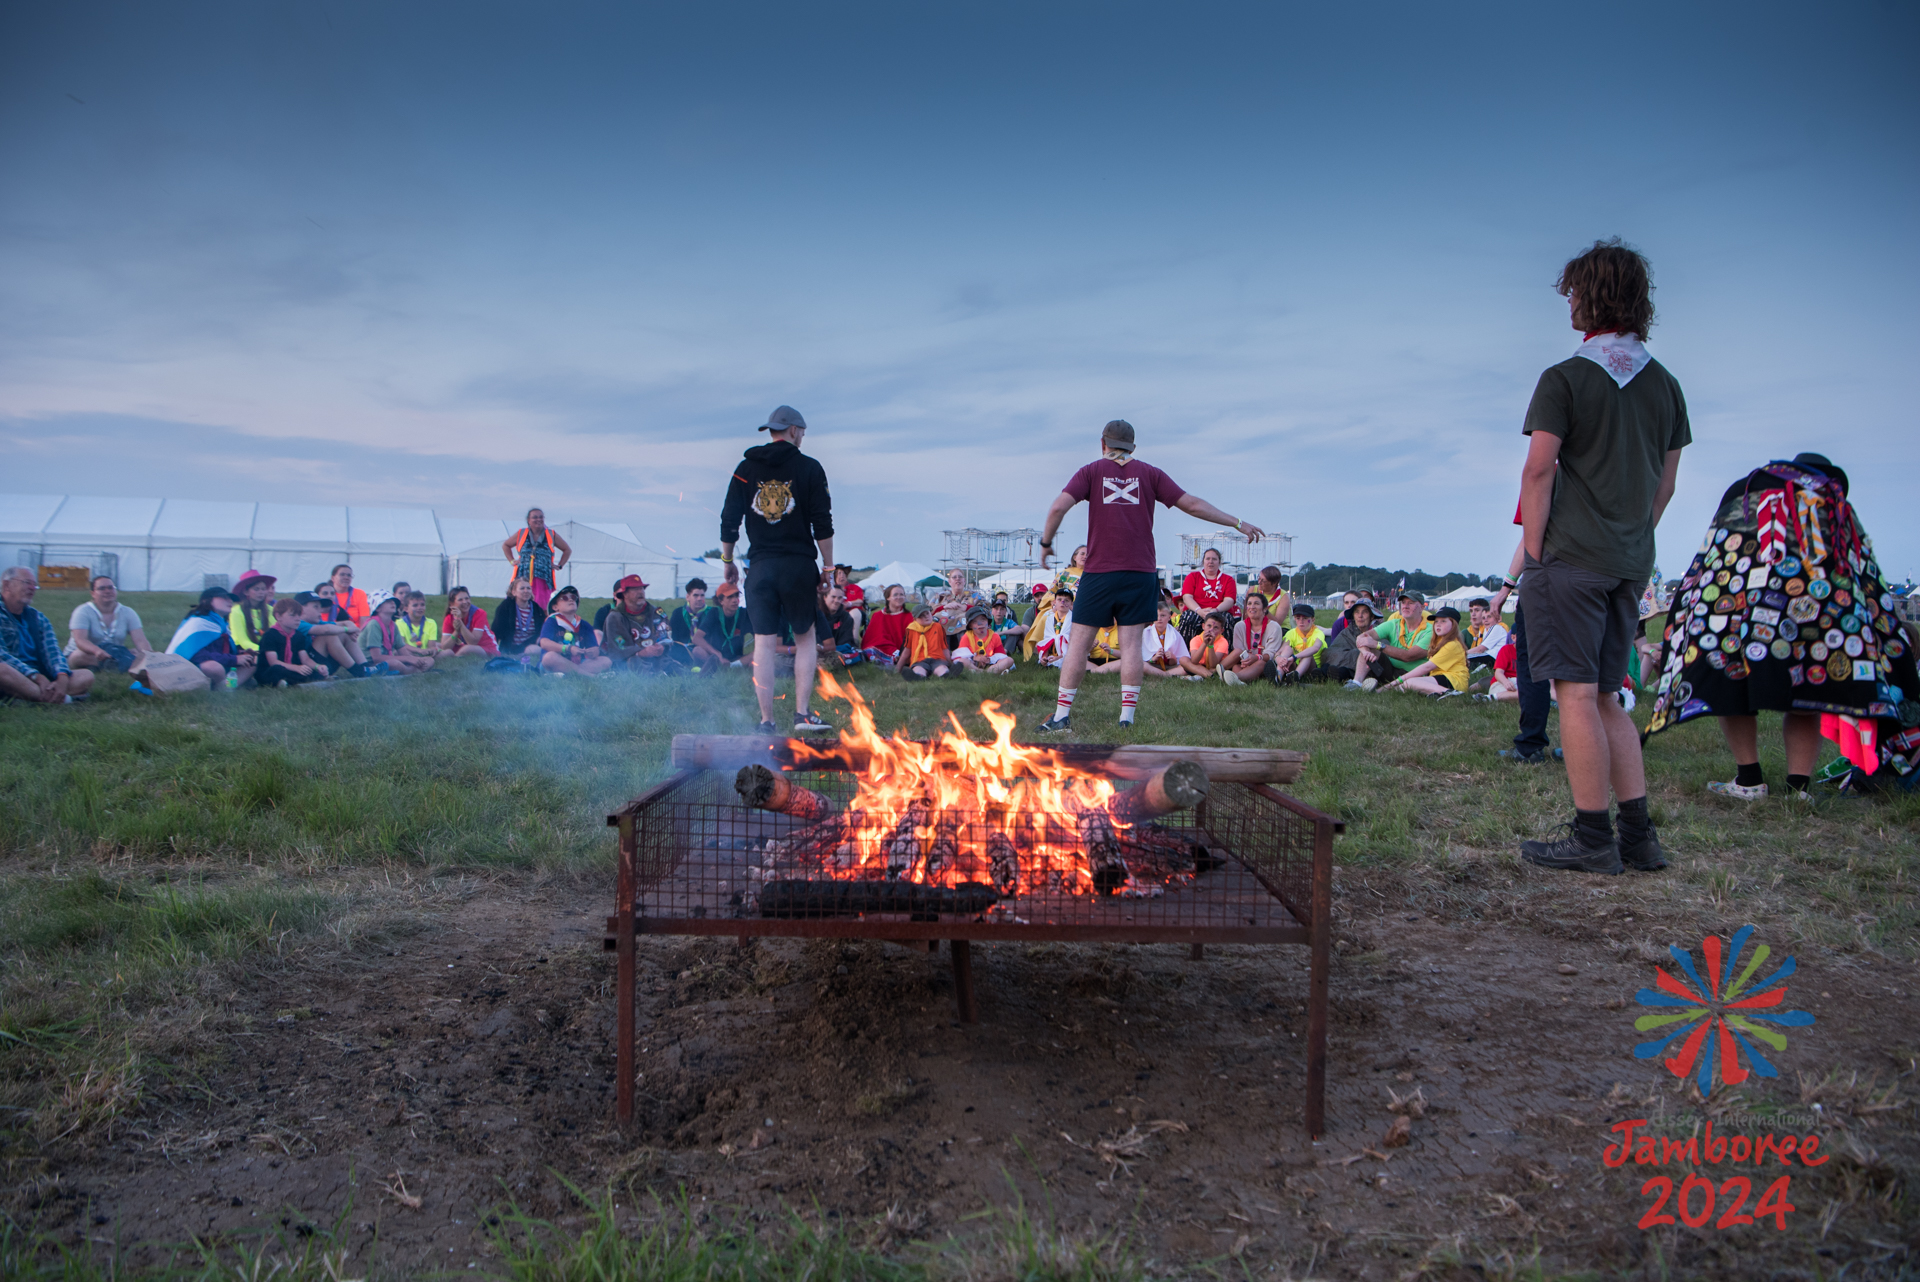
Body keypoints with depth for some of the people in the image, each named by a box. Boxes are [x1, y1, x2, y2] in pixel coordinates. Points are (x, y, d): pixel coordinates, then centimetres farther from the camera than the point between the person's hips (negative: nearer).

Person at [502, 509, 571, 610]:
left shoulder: (551, 535, 10)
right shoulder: (521, 534, 11)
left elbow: (567, 550, 21)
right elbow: (505, 545, 27)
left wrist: (559, 566, 10)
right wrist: (512, 561, 15)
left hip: (543, 578, -1)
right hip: (522, 578, 1)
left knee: (540, 608, -10)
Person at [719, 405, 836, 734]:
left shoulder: (746, 468, 8)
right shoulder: (809, 467, 1)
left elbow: (729, 519, 7)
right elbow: (822, 523, -2)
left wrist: (727, 561, 17)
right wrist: (828, 566, 4)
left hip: (760, 567, 2)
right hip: (800, 565, -2)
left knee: (763, 643, 3)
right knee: (805, 638, 11)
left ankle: (766, 721, 3)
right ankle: (802, 713, 3)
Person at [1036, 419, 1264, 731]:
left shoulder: (1092, 471, 5)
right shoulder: (1149, 473, 9)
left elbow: (1058, 507, -7)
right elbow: (1193, 505, 8)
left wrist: (1045, 543, 7)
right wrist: (1238, 523, 15)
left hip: (1099, 571, -1)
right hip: (1139, 573, 1)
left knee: (1079, 643, 3)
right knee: (1131, 643, 3)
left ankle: (1061, 716, 3)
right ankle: (1127, 717, 0)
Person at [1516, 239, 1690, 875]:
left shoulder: (1565, 379, -7)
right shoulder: (1664, 384, 13)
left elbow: (1539, 471, -13)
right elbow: (1665, 480, 16)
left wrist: (1533, 553, -8)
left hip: (1571, 556, -7)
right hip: (1631, 562, 7)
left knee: (1577, 693, -5)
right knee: (1607, 698, 13)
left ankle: (1593, 839, -3)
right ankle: (1638, 834, 13)